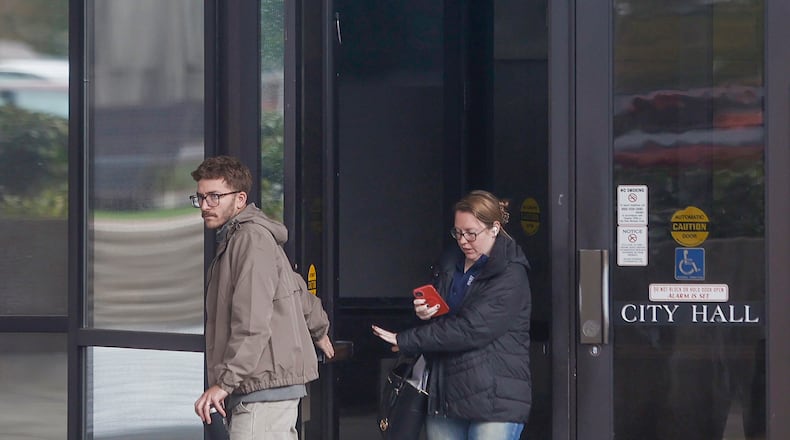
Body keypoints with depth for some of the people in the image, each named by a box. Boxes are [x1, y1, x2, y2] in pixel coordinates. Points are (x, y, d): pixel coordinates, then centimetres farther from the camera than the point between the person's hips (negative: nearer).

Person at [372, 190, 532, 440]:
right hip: (445, 396, 7)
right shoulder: (449, 266, 15)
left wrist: (406, 341, -13)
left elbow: (471, 329, -18)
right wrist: (423, 313, -3)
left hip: (495, 400, -7)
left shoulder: (510, 276, -10)